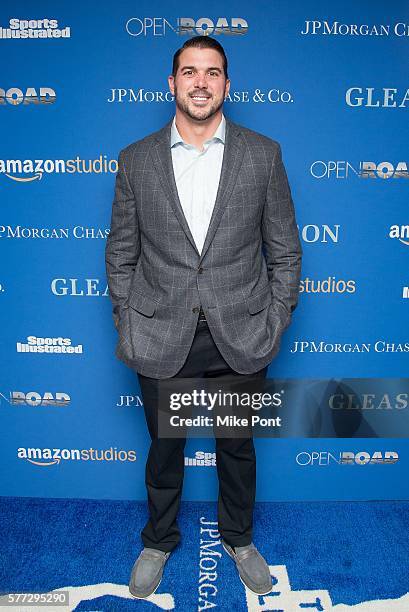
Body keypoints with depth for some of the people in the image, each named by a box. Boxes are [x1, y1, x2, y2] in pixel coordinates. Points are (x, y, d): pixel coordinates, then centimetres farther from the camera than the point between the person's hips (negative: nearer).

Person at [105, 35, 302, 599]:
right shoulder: (136, 160, 1)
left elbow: (285, 250, 2)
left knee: (237, 447, 19)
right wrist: (127, 326, 1)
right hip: (162, 340, 1)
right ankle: (159, 541, 46)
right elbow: (120, 254, 5)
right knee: (164, 448, 18)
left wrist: (275, 324, -2)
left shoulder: (263, 155, -1)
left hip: (240, 340, 0)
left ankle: (238, 538, 47)